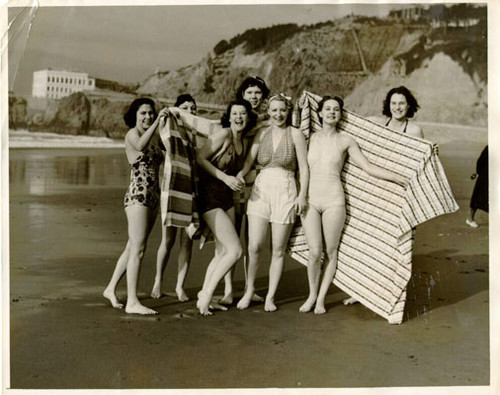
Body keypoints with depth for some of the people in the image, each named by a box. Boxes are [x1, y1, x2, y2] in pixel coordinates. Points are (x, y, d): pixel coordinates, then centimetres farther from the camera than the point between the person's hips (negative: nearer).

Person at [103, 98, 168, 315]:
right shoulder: (132, 134, -8)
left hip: (153, 198, 8)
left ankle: (111, 289, 26)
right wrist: (157, 123, -36)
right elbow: (141, 146, -31)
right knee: (137, 249, -10)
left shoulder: (156, 136, 15)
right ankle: (132, 302, -8)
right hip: (138, 196, -8)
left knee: (132, 248, 14)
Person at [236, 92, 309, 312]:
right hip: (260, 189, 2)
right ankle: (249, 290, 15)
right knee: (254, 246, -4)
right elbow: (248, 161, 3)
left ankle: (270, 296, 15)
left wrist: (302, 194, -9)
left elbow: (304, 168, -1)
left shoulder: (295, 134, 0)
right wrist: (240, 175, -18)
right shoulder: (261, 134, 10)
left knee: (278, 250, 4)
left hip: (285, 191, -2)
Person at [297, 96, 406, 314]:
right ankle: (311, 295, 16)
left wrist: (398, 177, -1)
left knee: (331, 252, 3)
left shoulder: (345, 141, 6)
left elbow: (368, 167, 4)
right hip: (310, 199, 1)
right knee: (315, 252, -5)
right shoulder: (310, 138, 10)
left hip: (334, 200, -1)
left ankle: (321, 298, 18)